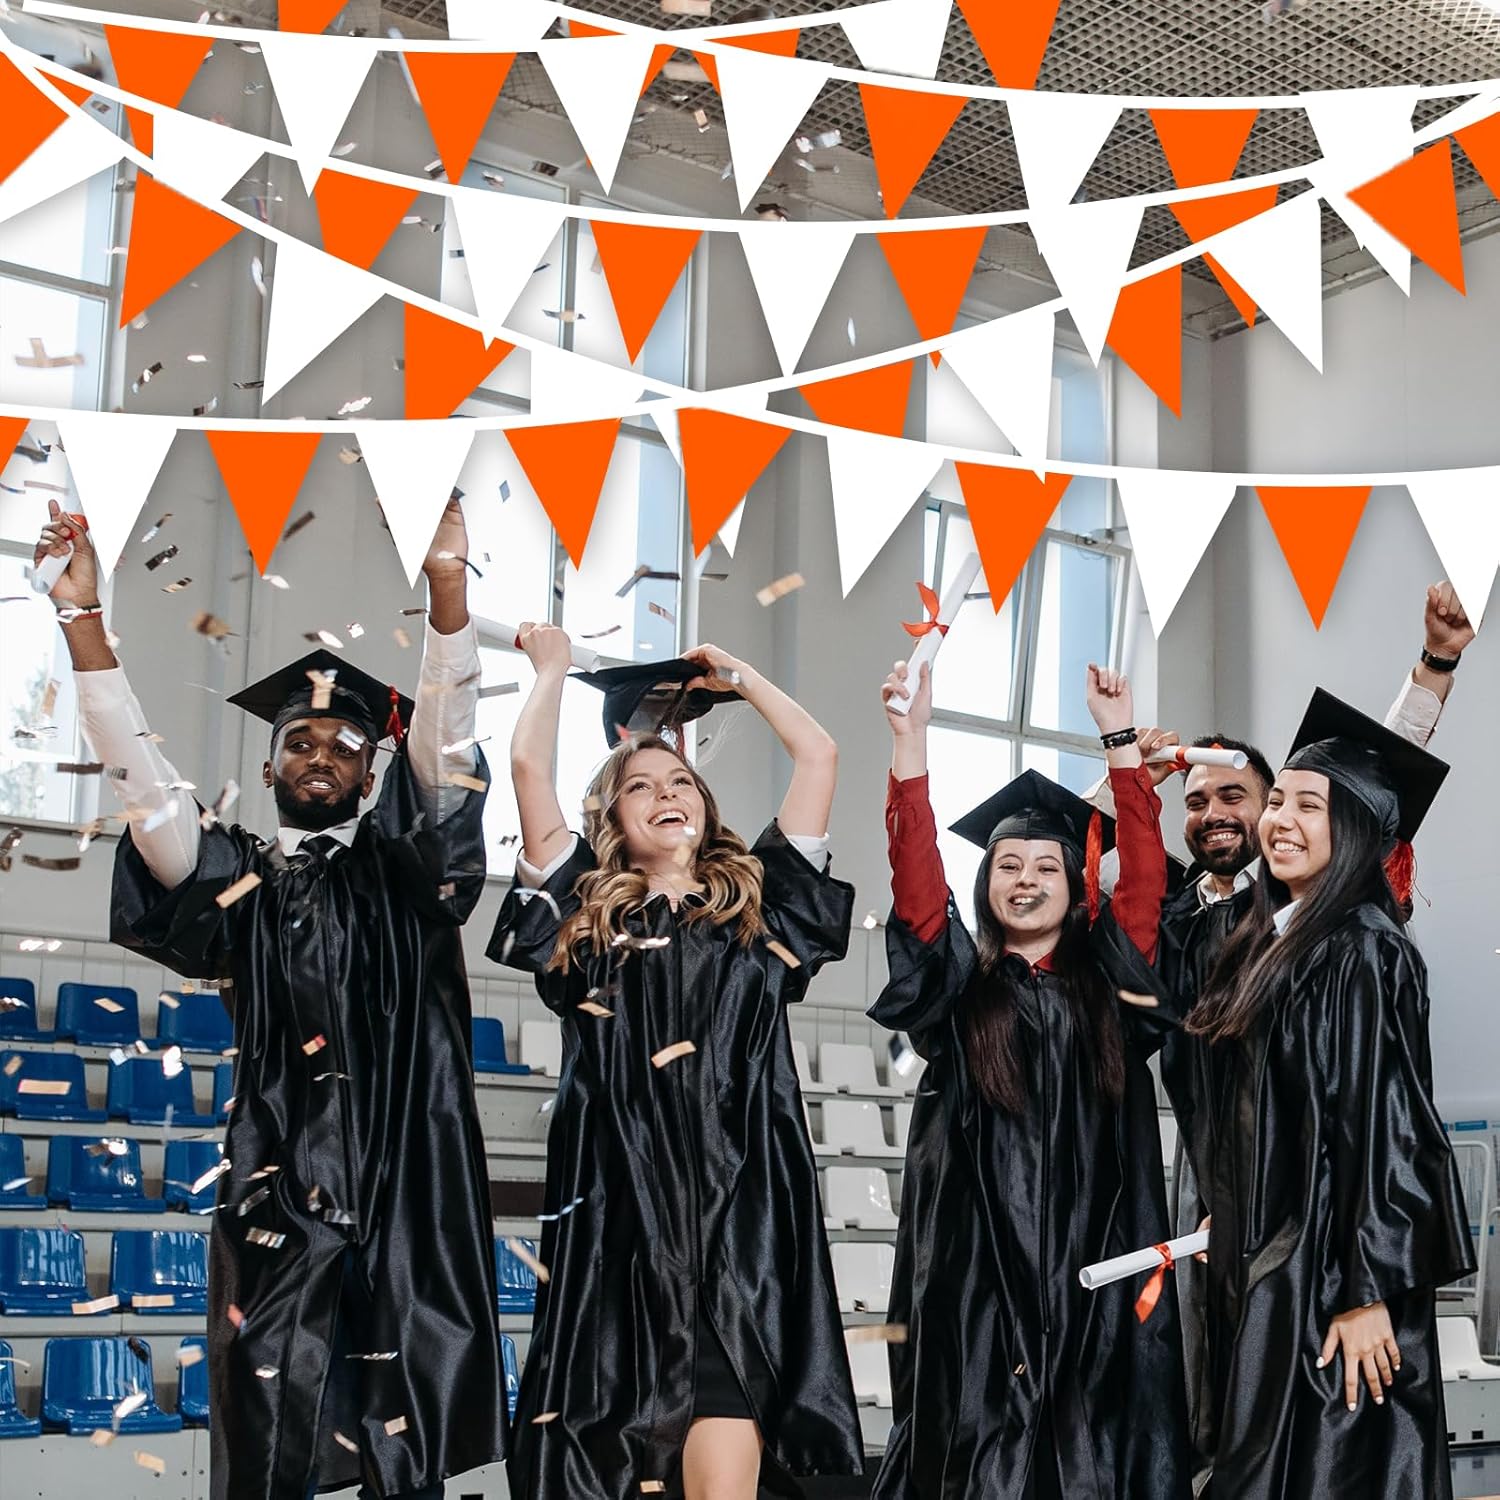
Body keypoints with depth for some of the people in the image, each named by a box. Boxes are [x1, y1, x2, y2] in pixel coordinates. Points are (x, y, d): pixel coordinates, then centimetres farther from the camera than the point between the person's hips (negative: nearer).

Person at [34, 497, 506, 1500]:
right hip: (279, 1191, 1)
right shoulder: (236, 880, 10)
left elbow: (446, 740, -4)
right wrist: (84, 616, -8)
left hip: (406, 1190, 0)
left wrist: (447, 584, -17)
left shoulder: (404, 870, 9)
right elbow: (139, 770, 1)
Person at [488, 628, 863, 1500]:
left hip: (742, 1217, 0)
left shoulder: (756, 908, 16)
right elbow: (529, 763, 8)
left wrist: (734, 673, 26)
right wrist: (553, 664, 23)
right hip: (623, 1218, 1)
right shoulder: (587, 918, 13)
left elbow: (820, 756, 14)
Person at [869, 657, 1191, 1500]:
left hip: (1098, 1263, 1)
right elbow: (917, 879, -4)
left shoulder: (1109, 982, 12)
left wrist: (1121, 736, 1)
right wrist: (912, 737, -12)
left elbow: (1144, 872, 4)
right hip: (979, 1265, -1)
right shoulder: (958, 987, 8)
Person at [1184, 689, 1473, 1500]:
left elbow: (1384, 1129, -20)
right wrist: (1230, 1224, 19)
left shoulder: (1364, 954, -16)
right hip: (1265, 1258, 9)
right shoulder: (1273, 940, 10)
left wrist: (1367, 1294, -22)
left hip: (1333, 1268, -9)